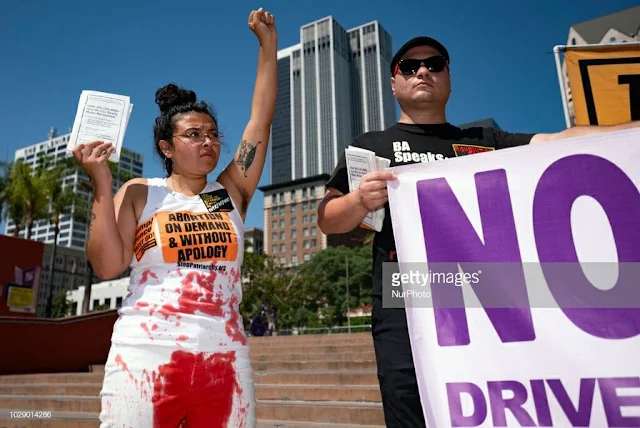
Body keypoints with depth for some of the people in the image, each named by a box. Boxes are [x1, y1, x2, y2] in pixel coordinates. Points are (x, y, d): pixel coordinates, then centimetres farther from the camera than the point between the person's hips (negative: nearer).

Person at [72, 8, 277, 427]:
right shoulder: (140, 193, 6)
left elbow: (261, 123, 8)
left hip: (224, 361, 2)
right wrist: (102, 186, -8)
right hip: (147, 357, -2)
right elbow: (107, 265, -3)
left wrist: (268, 43, 10)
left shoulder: (232, 192, 10)